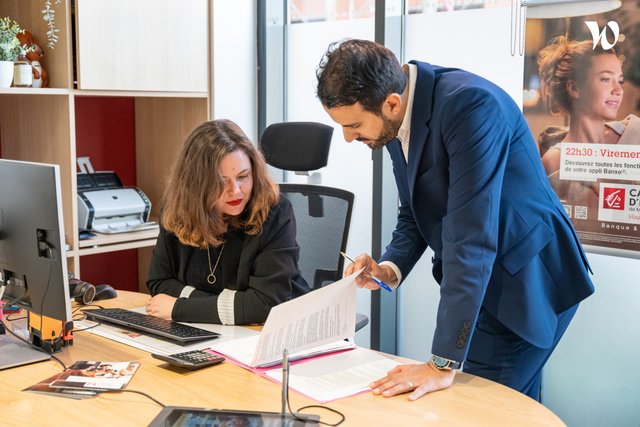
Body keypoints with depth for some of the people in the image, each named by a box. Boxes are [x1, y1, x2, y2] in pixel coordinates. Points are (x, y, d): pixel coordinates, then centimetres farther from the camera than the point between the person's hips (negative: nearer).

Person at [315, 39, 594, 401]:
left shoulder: (470, 103, -28)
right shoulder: (397, 119, -2)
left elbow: (471, 238, -32)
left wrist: (443, 364, -30)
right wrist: (390, 268, -11)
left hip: (527, 283, -7)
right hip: (473, 284, 8)